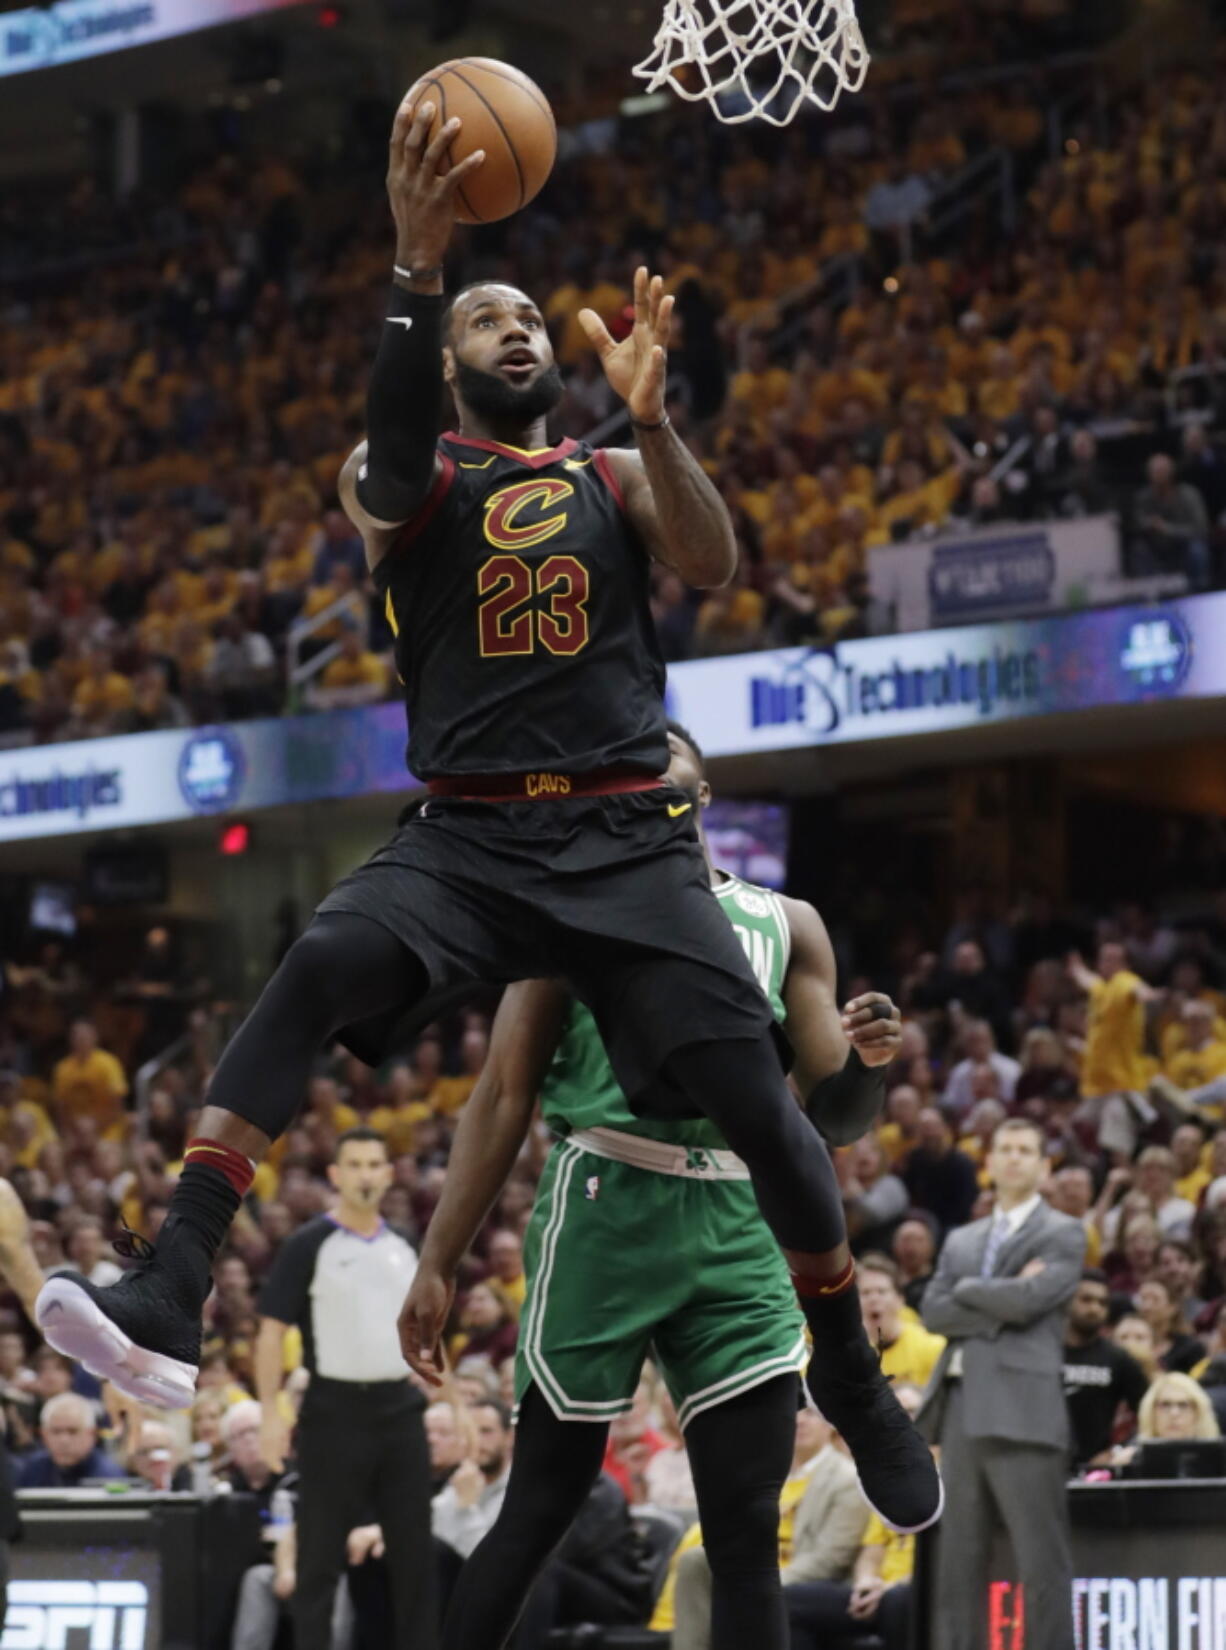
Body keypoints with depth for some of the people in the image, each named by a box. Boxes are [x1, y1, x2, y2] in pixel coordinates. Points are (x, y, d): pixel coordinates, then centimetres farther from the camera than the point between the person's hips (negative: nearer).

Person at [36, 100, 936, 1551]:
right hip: (467, 835, -1)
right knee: (317, 970, -31)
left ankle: (854, 1383, 10)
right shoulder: (407, 473, 10)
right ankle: (166, 1302, -40)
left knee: (755, 1099, -11)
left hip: (628, 839, 2)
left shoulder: (616, 478, 16)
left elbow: (713, 560, -4)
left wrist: (651, 418, -22)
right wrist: (417, 264, -30)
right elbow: (387, 478, -16)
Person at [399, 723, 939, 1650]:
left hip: (737, 1226, 3)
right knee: (542, 1506, -1)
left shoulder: (787, 926, 15)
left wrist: (862, 1064, -12)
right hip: (606, 1207, -3)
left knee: (748, 1530, -2)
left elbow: (831, 1115, 12)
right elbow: (505, 1096, 5)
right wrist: (439, 1262, -2)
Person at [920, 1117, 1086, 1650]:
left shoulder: (1062, 1235, 5)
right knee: (959, 1559, 5)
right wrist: (999, 1306, -4)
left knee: (1041, 1560, -8)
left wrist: (968, 1290, 4)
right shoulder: (961, 1241, 22)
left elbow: (1029, 1299, -11)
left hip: (1022, 1409, -6)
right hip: (962, 1408, 6)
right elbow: (933, 1311, 8)